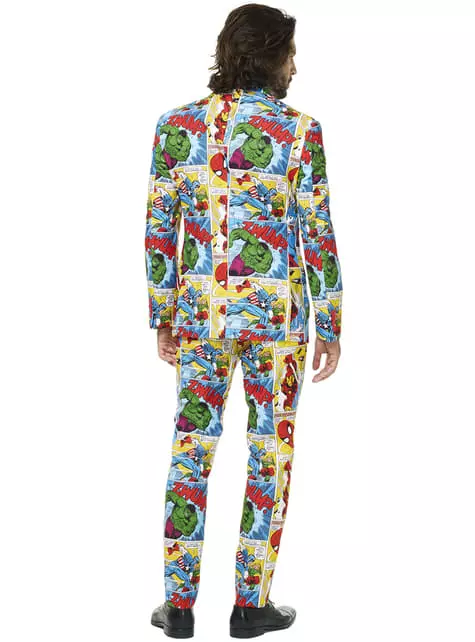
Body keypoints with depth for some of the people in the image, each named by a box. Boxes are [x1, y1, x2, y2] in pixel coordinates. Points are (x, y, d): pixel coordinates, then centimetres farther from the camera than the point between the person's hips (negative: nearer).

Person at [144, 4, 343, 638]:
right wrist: (331, 327, 0)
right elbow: (318, 237, -9)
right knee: (270, 454, 9)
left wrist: (162, 317, 12)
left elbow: (159, 229, 2)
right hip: (275, 312, -3)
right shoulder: (299, 130, -10)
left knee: (191, 452, 11)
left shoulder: (177, 124, -1)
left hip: (201, 310, 3)